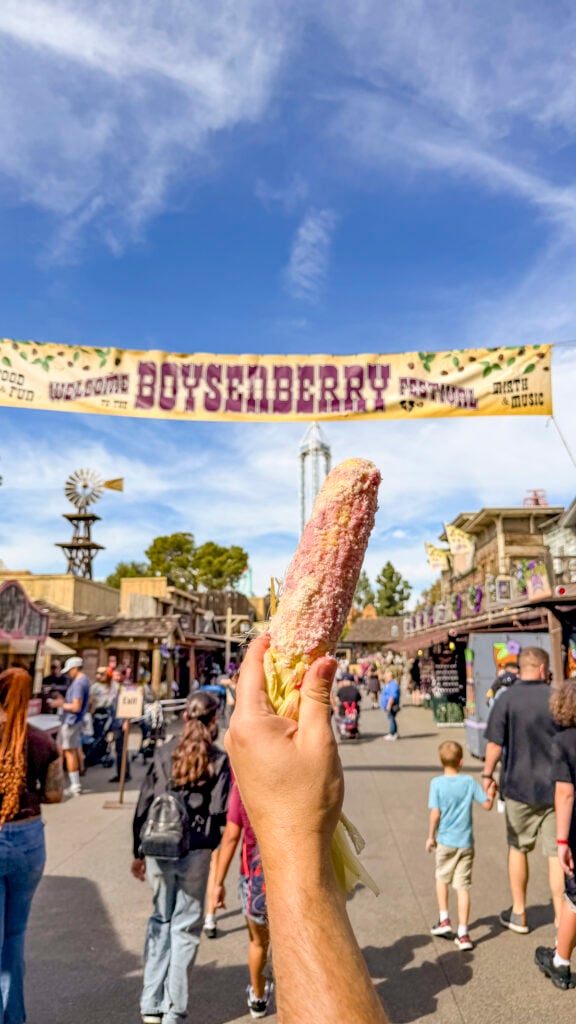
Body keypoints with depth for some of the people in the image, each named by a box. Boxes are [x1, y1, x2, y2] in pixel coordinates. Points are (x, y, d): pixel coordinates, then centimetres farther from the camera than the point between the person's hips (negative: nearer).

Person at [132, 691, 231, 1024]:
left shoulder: (163, 754, 2)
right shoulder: (219, 760, -7)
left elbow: (143, 806, 5)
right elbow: (220, 813, -12)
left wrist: (139, 852, 14)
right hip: (196, 853, -3)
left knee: (161, 920, 20)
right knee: (185, 927, 10)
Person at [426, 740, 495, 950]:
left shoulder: (436, 783, -11)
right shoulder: (469, 782, -6)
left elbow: (435, 813, -12)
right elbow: (487, 805, -1)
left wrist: (431, 837, 1)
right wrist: (492, 791, 19)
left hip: (445, 841, -1)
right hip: (465, 842, 1)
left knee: (442, 878, 22)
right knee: (463, 887, 6)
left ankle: (444, 921, 25)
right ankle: (463, 934, 7)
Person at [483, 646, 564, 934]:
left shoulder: (505, 700, -10)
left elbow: (495, 744, -10)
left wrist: (487, 775, 5)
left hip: (519, 786, 0)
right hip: (556, 787, 1)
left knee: (518, 848, 16)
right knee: (556, 853, 10)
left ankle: (518, 914, 27)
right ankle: (560, 919, 14)